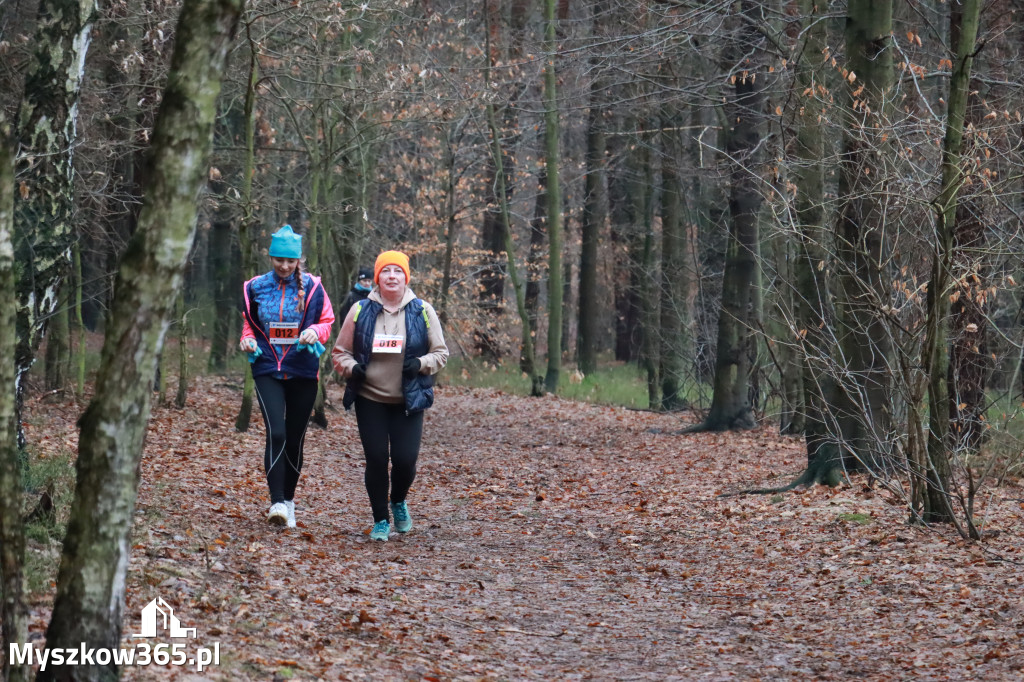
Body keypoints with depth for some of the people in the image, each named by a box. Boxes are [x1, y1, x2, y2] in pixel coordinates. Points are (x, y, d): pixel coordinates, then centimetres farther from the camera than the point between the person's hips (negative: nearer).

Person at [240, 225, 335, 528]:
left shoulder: (312, 287, 0)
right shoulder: (256, 287, 3)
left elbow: (327, 321, 7)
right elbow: (249, 322, 16)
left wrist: (315, 332, -15)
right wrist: (248, 340, -5)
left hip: (303, 370, 1)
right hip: (268, 369, -1)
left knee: (295, 438, 7)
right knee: (276, 434, -17)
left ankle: (289, 498, 23)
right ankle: (277, 502, -19)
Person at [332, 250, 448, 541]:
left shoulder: (422, 311, 1)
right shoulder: (360, 311, 1)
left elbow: (440, 353, 6)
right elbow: (340, 352, 9)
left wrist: (421, 364, -14)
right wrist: (351, 368, -12)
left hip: (409, 402, 0)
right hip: (370, 400, 0)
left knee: (405, 460, -6)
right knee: (376, 460, -2)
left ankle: (399, 502, 27)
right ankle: (380, 520, 16)